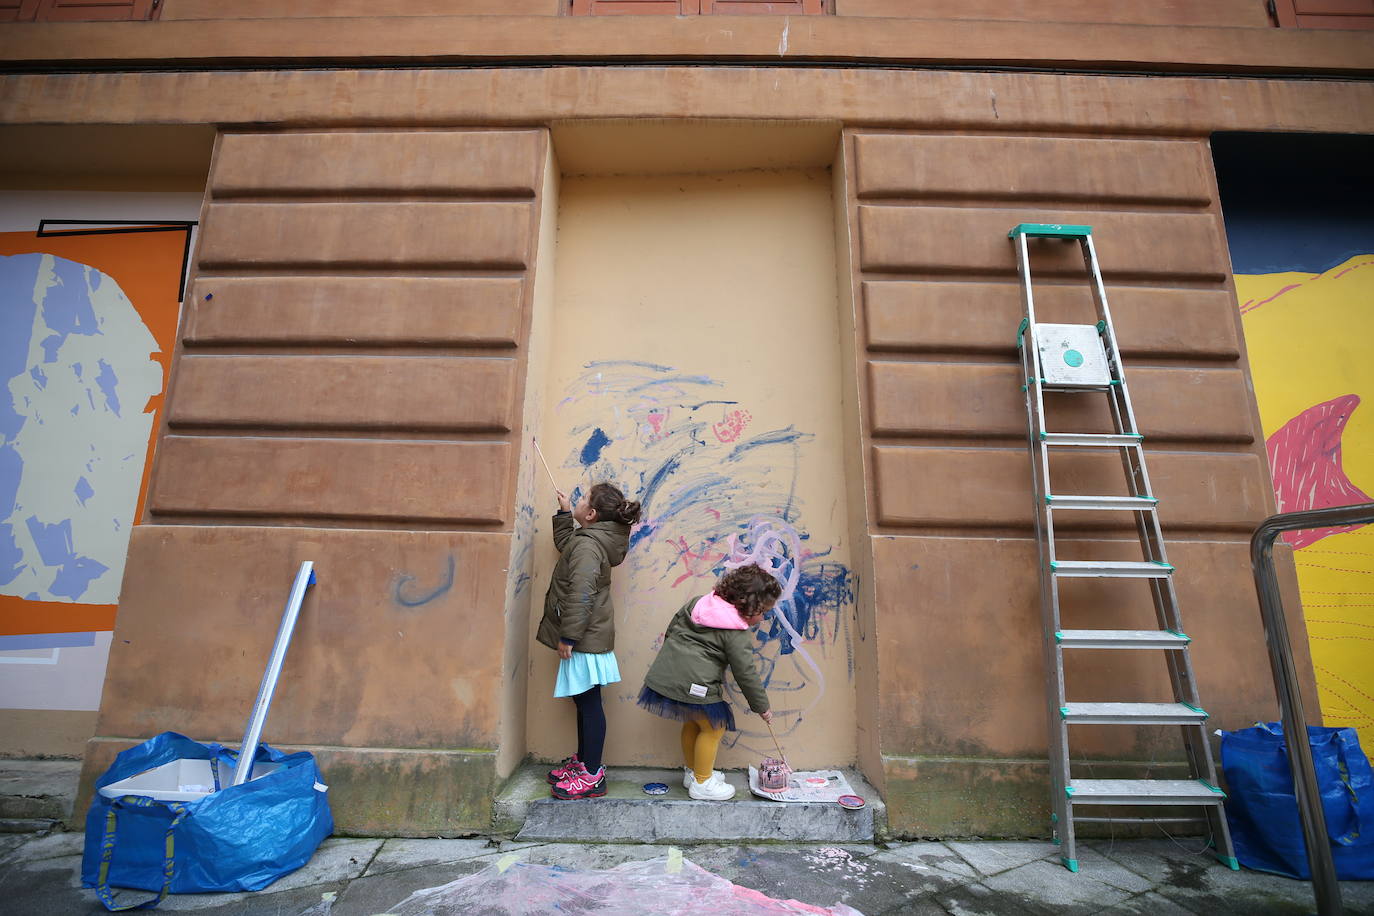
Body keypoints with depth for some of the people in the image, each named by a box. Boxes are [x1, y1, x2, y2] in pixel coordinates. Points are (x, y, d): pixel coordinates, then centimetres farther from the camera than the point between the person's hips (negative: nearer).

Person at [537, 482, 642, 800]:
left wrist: (568, 636, -22)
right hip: (587, 638, 10)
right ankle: (582, 760, 34)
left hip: (585, 640, -10)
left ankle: (592, 776, 12)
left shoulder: (587, 544, -20)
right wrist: (564, 513, 25)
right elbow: (564, 544, 32)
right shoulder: (591, 539, 11)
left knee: (589, 703, 0)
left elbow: (581, 594, -26)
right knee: (583, 701, 19)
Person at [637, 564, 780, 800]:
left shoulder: (699, 602, 12)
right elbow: (746, 674, -4)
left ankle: (692, 771, 43)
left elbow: (672, 628, 19)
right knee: (714, 726, 12)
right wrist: (762, 707, 8)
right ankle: (701, 783, 24)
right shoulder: (738, 633, -9)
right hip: (692, 683, -8)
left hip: (665, 672, 9)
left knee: (693, 722, 26)